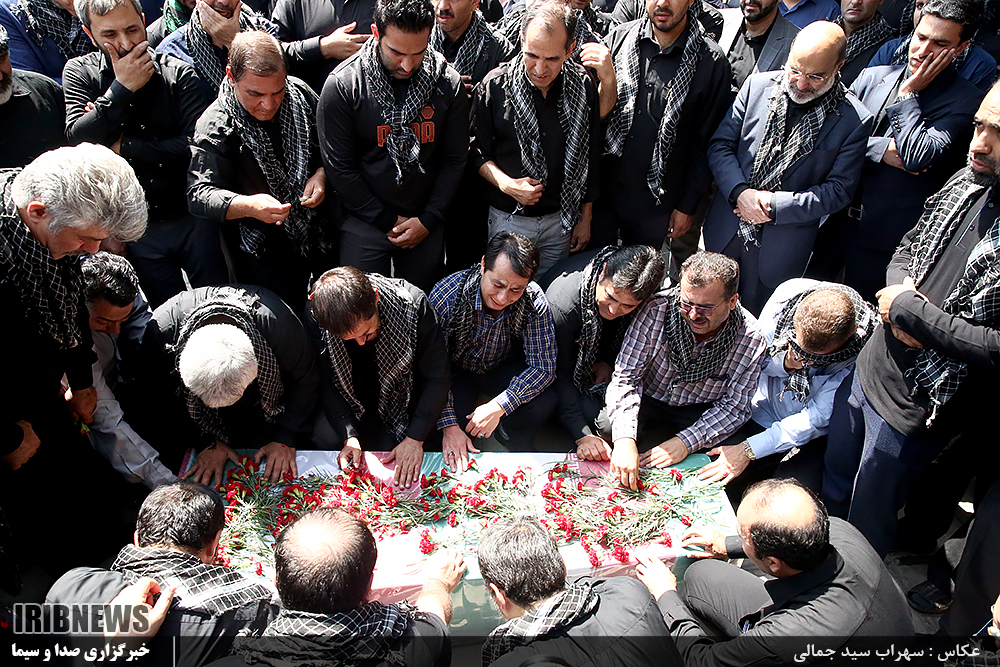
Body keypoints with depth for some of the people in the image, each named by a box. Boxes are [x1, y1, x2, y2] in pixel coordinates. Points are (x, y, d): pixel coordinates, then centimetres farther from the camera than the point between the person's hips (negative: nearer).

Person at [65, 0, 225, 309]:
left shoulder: (177, 72, -6)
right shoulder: (79, 72, 0)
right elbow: (79, 139, -15)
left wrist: (125, 147, -14)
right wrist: (122, 87, -19)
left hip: (192, 218, -1)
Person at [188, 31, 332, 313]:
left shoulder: (300, 93, -6)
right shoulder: (215, 127, -19)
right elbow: (198, 193, -25)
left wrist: (322, 173, -13)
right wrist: (247, 206, -43)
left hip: (323, 233, 5)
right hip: (267, 252, -4)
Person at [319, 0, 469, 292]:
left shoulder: (448, 83, -5)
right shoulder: (342, 85, -12)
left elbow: (455, 160, 1)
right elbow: (340, 167, -8)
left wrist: (428, 220, -5)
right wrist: (386, 220, -7)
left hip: (427, 223, 2)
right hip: (365, 223, -2)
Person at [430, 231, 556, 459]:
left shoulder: (534, 302, -26)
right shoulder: (445, 297, -32)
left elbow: (543, 366, -21)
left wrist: (498, 406, -33)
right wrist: (449, 425, -32)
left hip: (501, 367, 2)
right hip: (456, 369, -2)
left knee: (544, 402, -24)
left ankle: (511, 442, 7)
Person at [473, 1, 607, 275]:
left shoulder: (583, 87, -5)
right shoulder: (495, 85, -10)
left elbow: (591, 159, 4)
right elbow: (477, 152, -1)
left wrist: (585, 219, 7)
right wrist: (506, 184, -19)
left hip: (561, 219, 2)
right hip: (508, 218, -1)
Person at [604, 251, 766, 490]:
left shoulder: (751, 340, -19)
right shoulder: (657, 310, -26)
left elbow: (734, 406, -12)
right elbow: (626, 377, -24)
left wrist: (685, 442, -27)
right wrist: (625, 439, -40)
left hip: (702, 411, 2)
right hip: (648, 398, -1)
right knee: (609, 426, -31)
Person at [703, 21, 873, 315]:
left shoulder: (854, 120, -12)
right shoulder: (758, 85, -5)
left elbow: (839, 189, -9)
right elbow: (721, 145, -2)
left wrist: (775, 205, -19)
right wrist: (740, 192, -18)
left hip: (781, 245, -3)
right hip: (725, 229, 3)